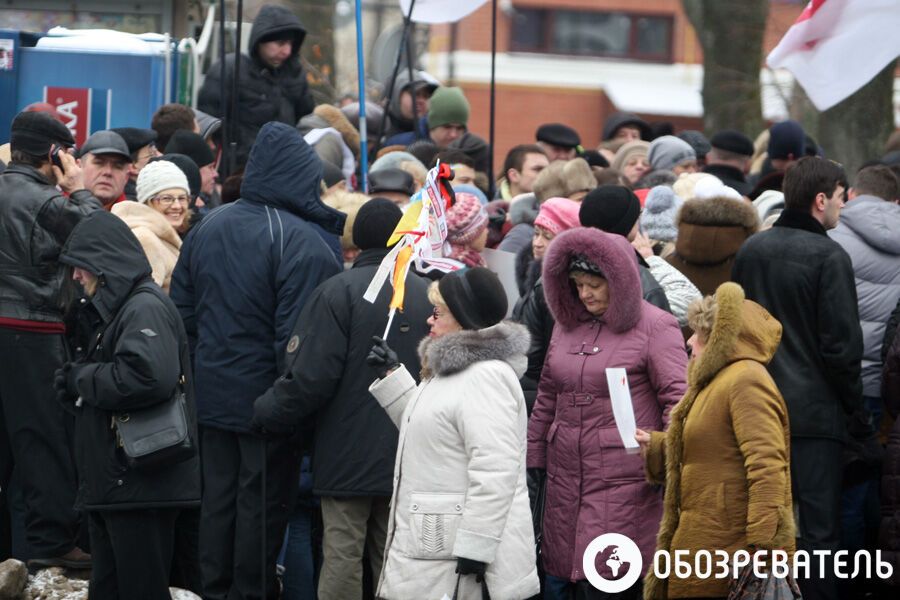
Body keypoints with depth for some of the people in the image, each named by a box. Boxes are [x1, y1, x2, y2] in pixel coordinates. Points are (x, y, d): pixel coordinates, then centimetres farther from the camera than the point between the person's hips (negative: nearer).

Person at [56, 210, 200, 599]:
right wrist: (75, 383, 0)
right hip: (112, 486, 10)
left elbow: (148, 377, -30)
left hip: (141, 487, -10)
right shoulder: (111, 309, 19)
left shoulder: (145, 309, -13)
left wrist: (80, 378, -15)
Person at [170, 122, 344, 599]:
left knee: (218, 496, 15)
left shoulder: (205, 228, 4)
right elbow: (297, 335, -20)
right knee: (261, 502, 5)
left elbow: (182, 314, 10)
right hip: (264, 396, -6)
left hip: (211, 394, 6)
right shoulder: (303, 242, -18)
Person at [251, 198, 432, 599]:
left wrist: (267, 413, -1)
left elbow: (311, 377, -15)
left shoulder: (338, 292, -12)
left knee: (342, 553, 0)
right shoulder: (427, 295, 3)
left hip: (348, 456, -5)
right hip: (408, 456, 5)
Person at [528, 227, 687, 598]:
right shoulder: (567, 324, 14)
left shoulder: (655, 327, -6)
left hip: (624, 484, -6)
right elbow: (547, 398, 20)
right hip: (565, 480, 6)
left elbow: (678, 400, -10)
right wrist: (534, 461, 18)